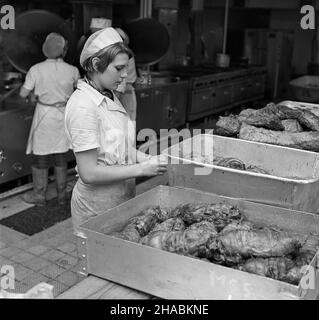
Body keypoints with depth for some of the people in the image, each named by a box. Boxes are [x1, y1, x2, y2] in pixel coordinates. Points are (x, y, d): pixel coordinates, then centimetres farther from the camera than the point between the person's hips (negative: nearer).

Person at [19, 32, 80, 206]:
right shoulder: (72, 71, -7)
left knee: (40, 156, 10)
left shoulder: (36, 70, -12)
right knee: (61, 156, 15)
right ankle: (62, 194, 25)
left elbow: (23, 94, -6)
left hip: (44, 115, -2)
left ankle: (39, 195, 21)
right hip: (64, 115, 3)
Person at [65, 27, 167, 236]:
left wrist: (148, 159, -2)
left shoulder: (109, 97, 5)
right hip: (98, 208, -8)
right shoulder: (84, 106, -22)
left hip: (122, 199, 8)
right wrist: (141, 169, -20)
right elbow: (89, 173, -24)